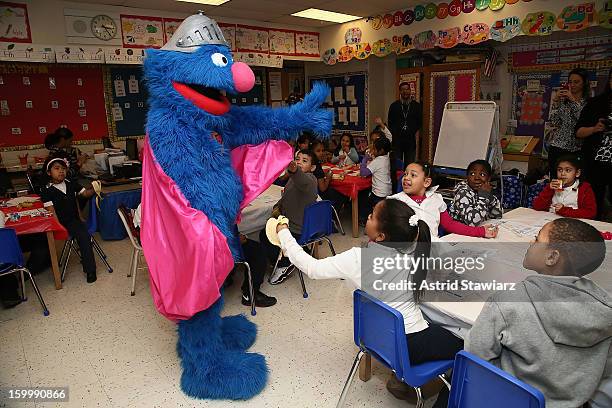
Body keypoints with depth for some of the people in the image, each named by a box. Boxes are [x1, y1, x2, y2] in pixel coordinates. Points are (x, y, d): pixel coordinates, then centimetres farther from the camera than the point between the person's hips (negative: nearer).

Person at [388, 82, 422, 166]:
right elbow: (390, 123, 7)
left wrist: (417, 136, -2)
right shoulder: (394, 106, 7)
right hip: (397, 140, 0)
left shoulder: (416, 106, 9)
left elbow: (419, 123, 10)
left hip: (411, 140, 1)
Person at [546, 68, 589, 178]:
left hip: (576, 149, -1)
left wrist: (574, 100, -13)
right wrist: (556, 102, -5)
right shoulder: (563, 100, 8)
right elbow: (554, 122, 2)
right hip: (558, 147, 1)